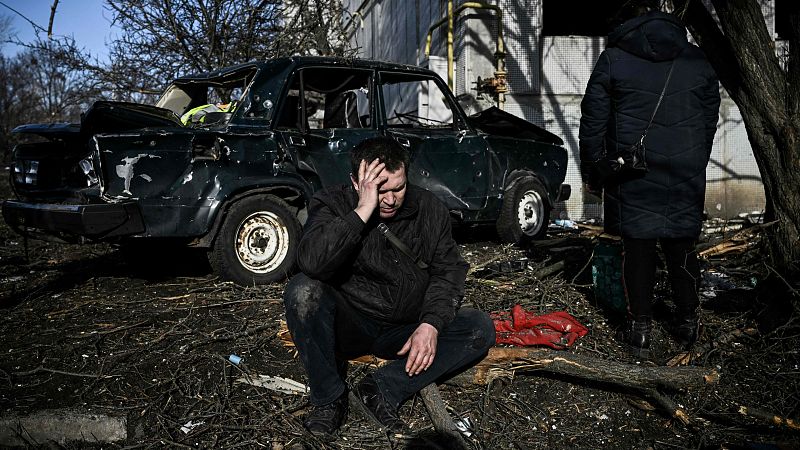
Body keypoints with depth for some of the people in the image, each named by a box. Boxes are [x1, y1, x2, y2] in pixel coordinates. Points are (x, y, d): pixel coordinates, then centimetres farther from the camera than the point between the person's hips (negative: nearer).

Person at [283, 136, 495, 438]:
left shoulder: (429, 209, -3)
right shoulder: (332, 205, -12)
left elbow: (448, 270, -2)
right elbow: (311, 263, -31)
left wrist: (431, 324, -18)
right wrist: (363, 211, -34)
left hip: (407, 331, 3)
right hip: (348, 327, -3)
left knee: (481, 328, -16)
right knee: (302, 291, -30)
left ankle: (382, 390, -19)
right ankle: (328, 398, -14)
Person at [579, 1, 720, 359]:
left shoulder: (612, 60, -1)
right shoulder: (698, 61, 10)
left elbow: (593, 122, -1)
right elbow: (710, 120, 16)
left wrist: (591, 173, 7)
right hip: (686, 176, 3)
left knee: (637, 247, 3)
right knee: (681, 246, 13)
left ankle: (640, 329, 9)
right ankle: (688, 323, 22)